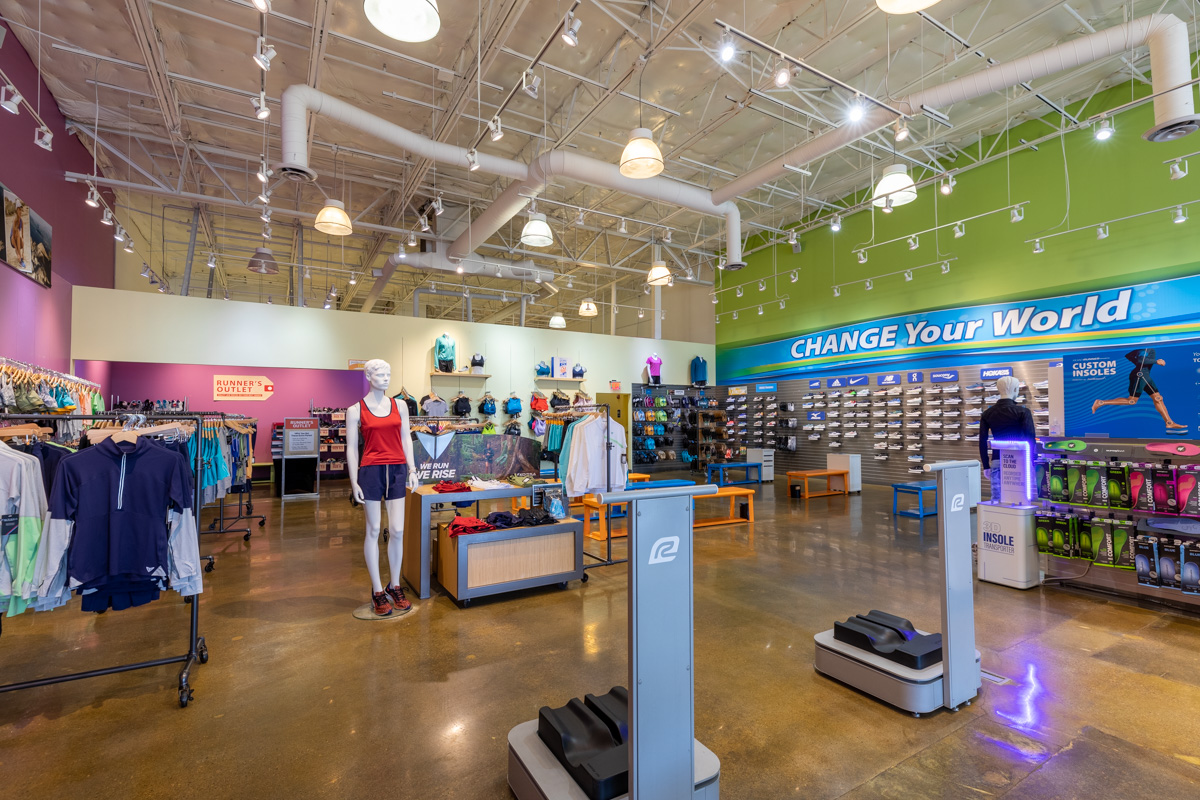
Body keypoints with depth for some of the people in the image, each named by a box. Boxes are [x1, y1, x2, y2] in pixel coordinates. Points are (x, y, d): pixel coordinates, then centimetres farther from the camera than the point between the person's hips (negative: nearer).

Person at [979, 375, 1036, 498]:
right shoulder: (1023, 412, -3)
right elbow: (1030, 436, -9)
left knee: (996, 499, 5)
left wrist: (986, 466, 10)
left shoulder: (987, 414, 7)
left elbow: (982, 441, 6)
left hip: (997, 462, 3)